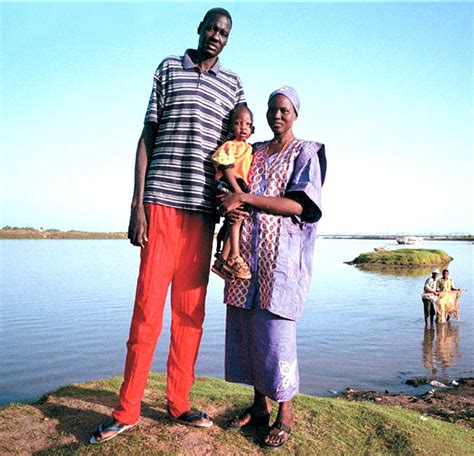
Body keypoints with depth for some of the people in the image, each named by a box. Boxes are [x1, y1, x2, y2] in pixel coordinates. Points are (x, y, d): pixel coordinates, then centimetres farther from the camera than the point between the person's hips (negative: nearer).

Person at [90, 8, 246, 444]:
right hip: (161, 202, -2)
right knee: (148, 306, -3)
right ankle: (127, 411, 10)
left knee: (191, 310, 6)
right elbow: (147, 136, 7)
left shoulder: (233, 84, 18)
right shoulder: (169, 68, 14)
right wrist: (137, 203, -3)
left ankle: (179, 403, 19)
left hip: (203, 208, 2)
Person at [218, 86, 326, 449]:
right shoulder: (253, 152, 20)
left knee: (276, 330, -6)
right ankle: (260, 405, 22)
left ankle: (285, 413, 12)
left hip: (281, 255, -5)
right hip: (246, 253, 5)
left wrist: (246, 198, -15)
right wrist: (231, 209, -3)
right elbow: (232, 188, 21)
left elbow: (298, 205, -9)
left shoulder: (306, 153, 5)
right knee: (245, 327, 6)